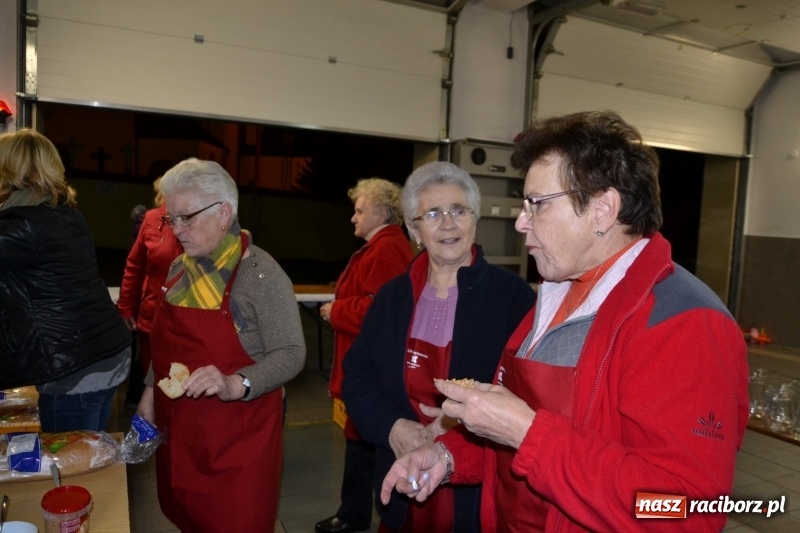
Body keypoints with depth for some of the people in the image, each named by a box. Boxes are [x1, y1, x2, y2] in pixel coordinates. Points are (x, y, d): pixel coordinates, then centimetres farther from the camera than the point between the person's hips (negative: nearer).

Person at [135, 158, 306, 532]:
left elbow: (291, 354, -21)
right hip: (178, 428, 7)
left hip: (236, 437, -6)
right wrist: (150, 389, 14)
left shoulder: (260, 273, -19)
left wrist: (234, 385, -34)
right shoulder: (181, 268, 5)